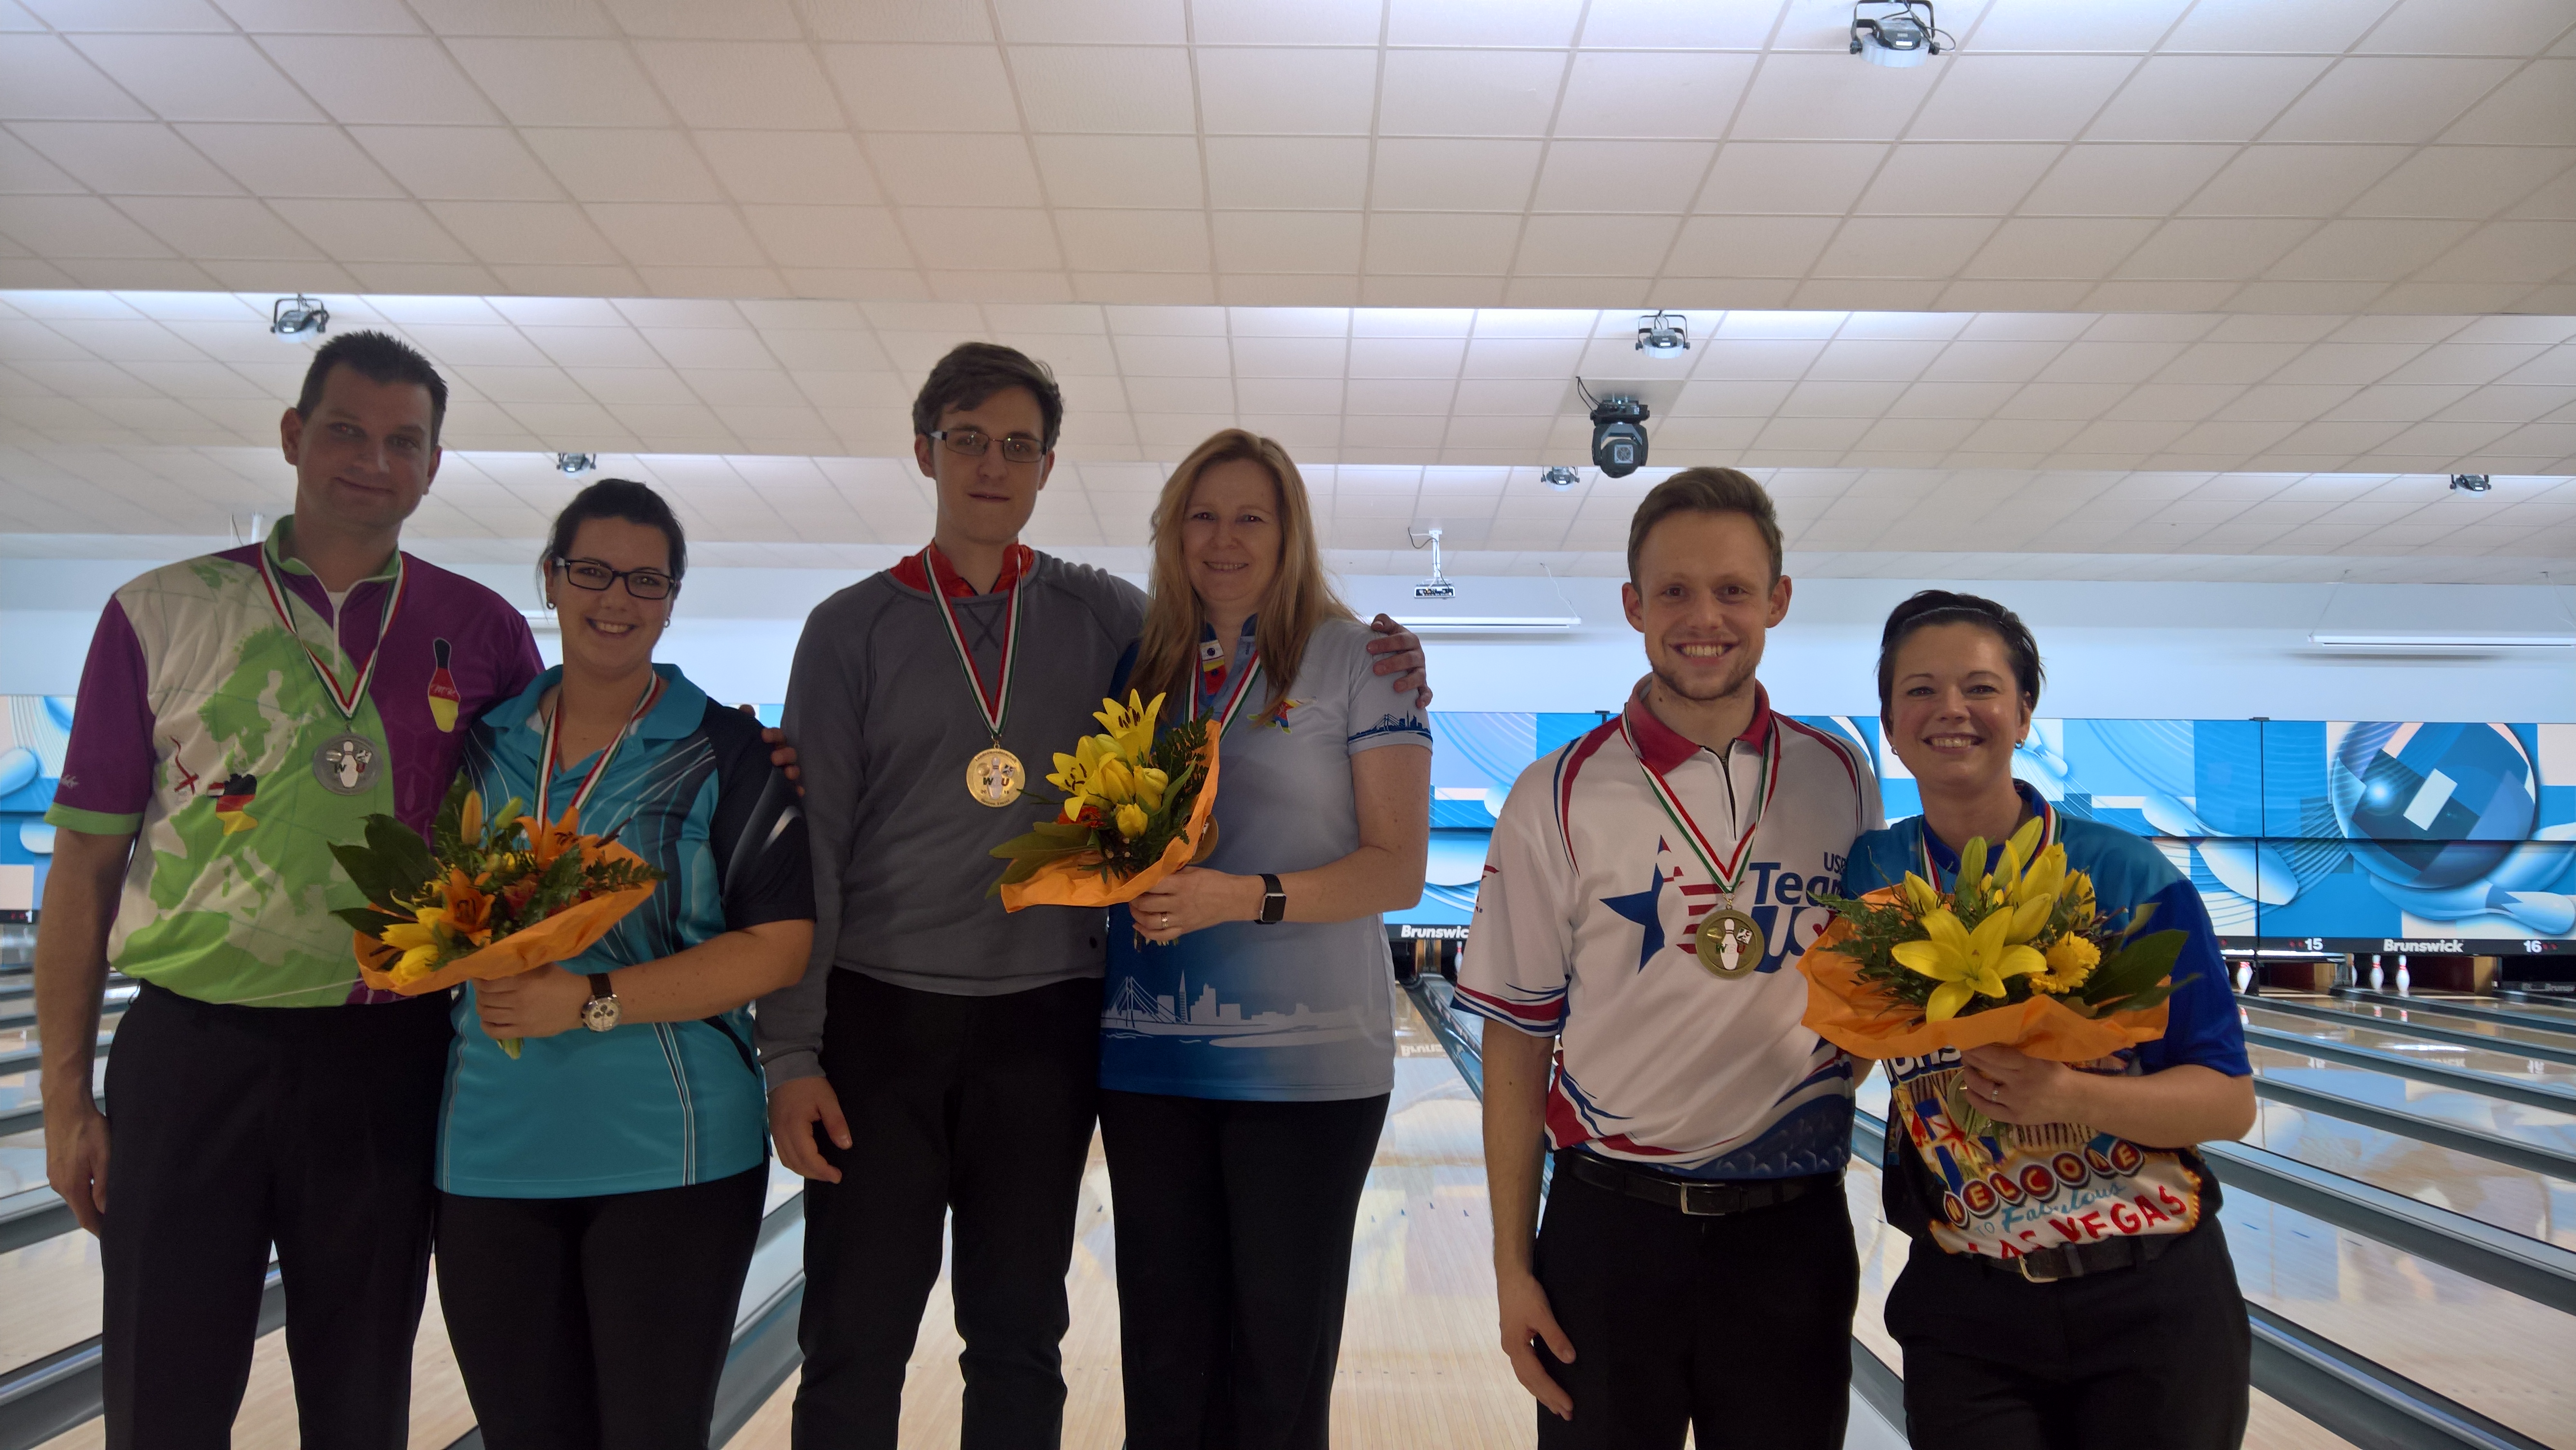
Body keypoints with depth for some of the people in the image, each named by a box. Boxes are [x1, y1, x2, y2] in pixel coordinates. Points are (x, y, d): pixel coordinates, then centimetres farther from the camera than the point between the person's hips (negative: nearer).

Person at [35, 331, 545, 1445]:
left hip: (388, 1064, 1)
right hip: (191, 1053, 0)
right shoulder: (162, 616, 0)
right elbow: (86, 866, 1)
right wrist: (65, 1099, 0)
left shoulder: (483, 634, 1)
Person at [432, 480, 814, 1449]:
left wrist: (592, 1002, -17)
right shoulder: (481, 743, 8)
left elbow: (781, 947, -11)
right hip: (491, 1156, 4)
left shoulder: (726, 752, -4)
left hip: (668, 1156, -3)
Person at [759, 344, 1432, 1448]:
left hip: (1043, 1023, 1)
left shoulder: (1103, 615, 4)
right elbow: (808, 847, -1)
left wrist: (1382, 679, -7)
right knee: (852, 1348, 6)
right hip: (881, 1015, -1)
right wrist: (791, 1052, -7)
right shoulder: (855, 628, 1)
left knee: (1018, 1340, 12)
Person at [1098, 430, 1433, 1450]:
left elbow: (1397, 868, -8)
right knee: (1164, 1349, 12)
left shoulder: (1354, 658, -3)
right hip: (1147, 1052, 4)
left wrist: (1245, 898, -22)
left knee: (1281, 1361, 6)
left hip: (1308, 1059, -3)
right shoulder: (1142, 665, 9)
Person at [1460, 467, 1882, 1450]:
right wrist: (1512, 1263, -4)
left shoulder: (1841, 781, 2)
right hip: (1611, 1224, -2)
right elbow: (1518, 1038, -4)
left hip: (1793, 1229, 2)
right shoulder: (1560, 799, -6)